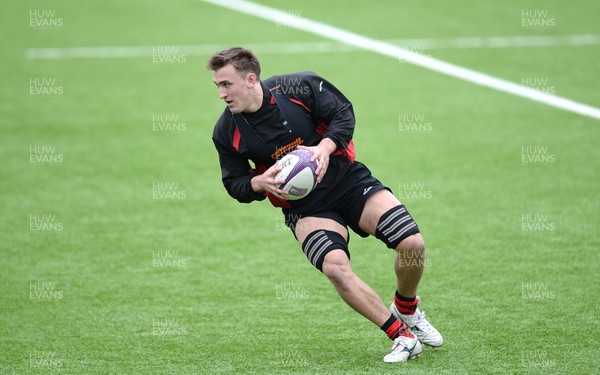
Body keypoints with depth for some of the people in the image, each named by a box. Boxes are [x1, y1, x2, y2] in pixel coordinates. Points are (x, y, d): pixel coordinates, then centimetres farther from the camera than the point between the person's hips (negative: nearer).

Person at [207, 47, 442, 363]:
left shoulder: (299, 86, -12)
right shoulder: (227, 132, -6)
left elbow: (343, 114, -3)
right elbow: (235, 184, 4)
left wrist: (326, 147, -21)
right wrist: (262, 182, -18)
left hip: (348, 179, 0)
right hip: (304, 206, 0)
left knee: (412, 244, -17)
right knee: (334, 266, -30)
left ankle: (406, 310, 17)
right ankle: (402, 337, -16)